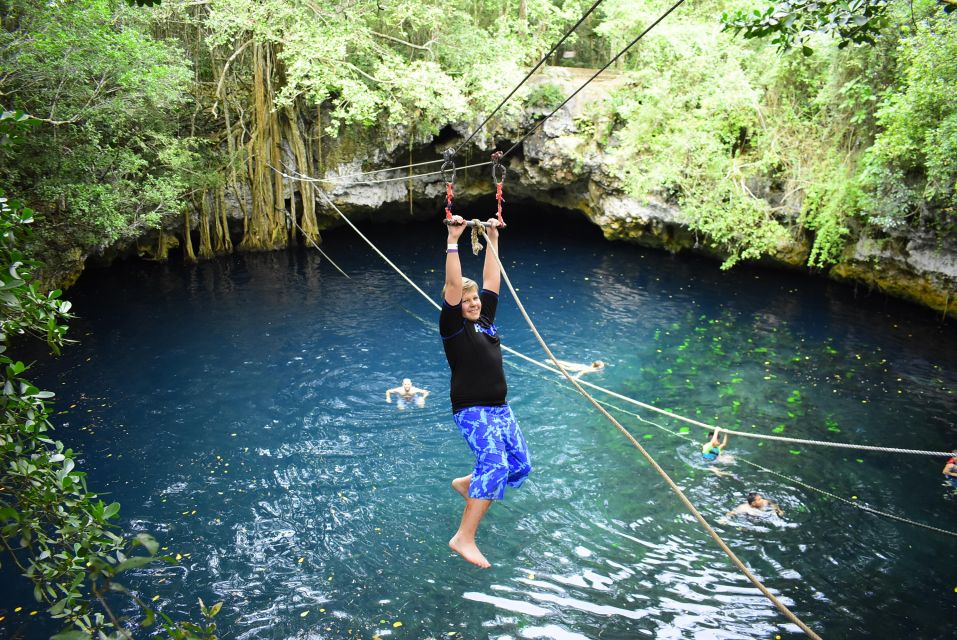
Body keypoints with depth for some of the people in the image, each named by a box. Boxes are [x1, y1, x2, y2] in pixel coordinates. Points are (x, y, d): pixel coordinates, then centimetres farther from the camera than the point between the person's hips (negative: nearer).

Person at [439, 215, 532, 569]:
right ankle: (464, 538, -22)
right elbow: (453, 285, -16)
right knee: (495, 465, -26)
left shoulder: (485, 319, 12)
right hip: (472, 411, -8)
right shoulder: (453, 326, -6)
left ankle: (467, 484, 32)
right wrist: (453, 241, -19)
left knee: (520, 466, 8)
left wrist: (493, 240, 16)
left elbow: (491, 280, 16)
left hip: (500, 409, 8)